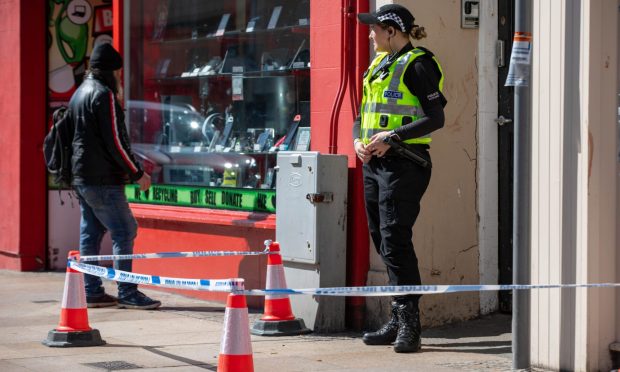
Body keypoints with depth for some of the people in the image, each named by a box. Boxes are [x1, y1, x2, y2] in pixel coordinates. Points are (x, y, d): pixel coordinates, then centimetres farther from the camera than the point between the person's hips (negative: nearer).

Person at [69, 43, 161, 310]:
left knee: (90, 233, 10)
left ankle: (92, 292, 12)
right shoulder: (104, 95, -12)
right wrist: (137, 173, -12)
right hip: (102, 178, -10)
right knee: (124, 230, -8)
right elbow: (115, 141, -17)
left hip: (81, 175, 10)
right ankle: (127, 293, -10)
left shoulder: (79, 93, 18)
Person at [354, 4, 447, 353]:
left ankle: (409, 326, -10)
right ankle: (399, 321, 18)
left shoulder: (416, 65, -9)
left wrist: (392, 136, -21)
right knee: (383, 241, 10)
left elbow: (436, 118, -15)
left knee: (395, 241, -13)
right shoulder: (379, 65, 17)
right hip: (374, 163, 9)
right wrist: (359, 141, 2)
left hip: (403, 163, -9)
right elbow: (363, 115, 22)